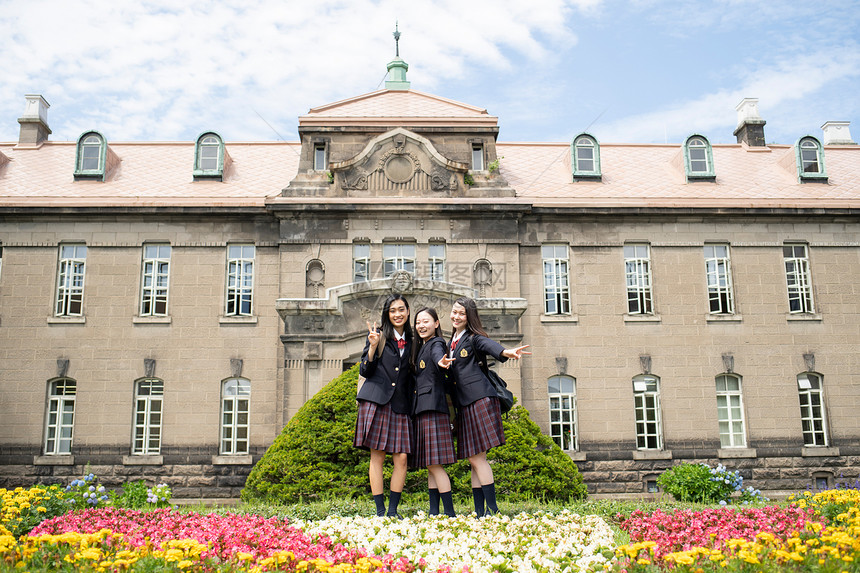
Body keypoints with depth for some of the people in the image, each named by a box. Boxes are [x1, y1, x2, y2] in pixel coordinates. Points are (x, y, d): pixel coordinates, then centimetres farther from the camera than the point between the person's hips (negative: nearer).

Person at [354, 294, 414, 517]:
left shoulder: (411, 342, 14)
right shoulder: (378, 336, 6)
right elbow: (365, 371, 1)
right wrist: (373, 347, -11)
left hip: (401, 405, 3)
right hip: (376, 400, -3)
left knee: (401, 458, -4)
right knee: (377, 456, -3)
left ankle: (393, 510, 5)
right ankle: (380, 510, 3)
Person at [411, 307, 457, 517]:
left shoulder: (436, 344, -5)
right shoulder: (421, 347, 21)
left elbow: (439, 358, -29)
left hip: (434, 409, -9)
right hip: (423, 410, 9)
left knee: (435, 463, -12)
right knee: (430, 465, 8)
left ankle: (450, 513, -11)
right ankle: (434, 512, 11)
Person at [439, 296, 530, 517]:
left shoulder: (474, 338, -1)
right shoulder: (452, 342, 20)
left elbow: (490, 345, -22)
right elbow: (449, 367, 24)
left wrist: (506, 352, -41)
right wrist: (443, 363, 2)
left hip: (479, 399, -7)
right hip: (464, 403, 7)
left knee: (476, 456, -11)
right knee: (474, 459, 6)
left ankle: (492, 509, -6)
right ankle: (479, 512, 9)